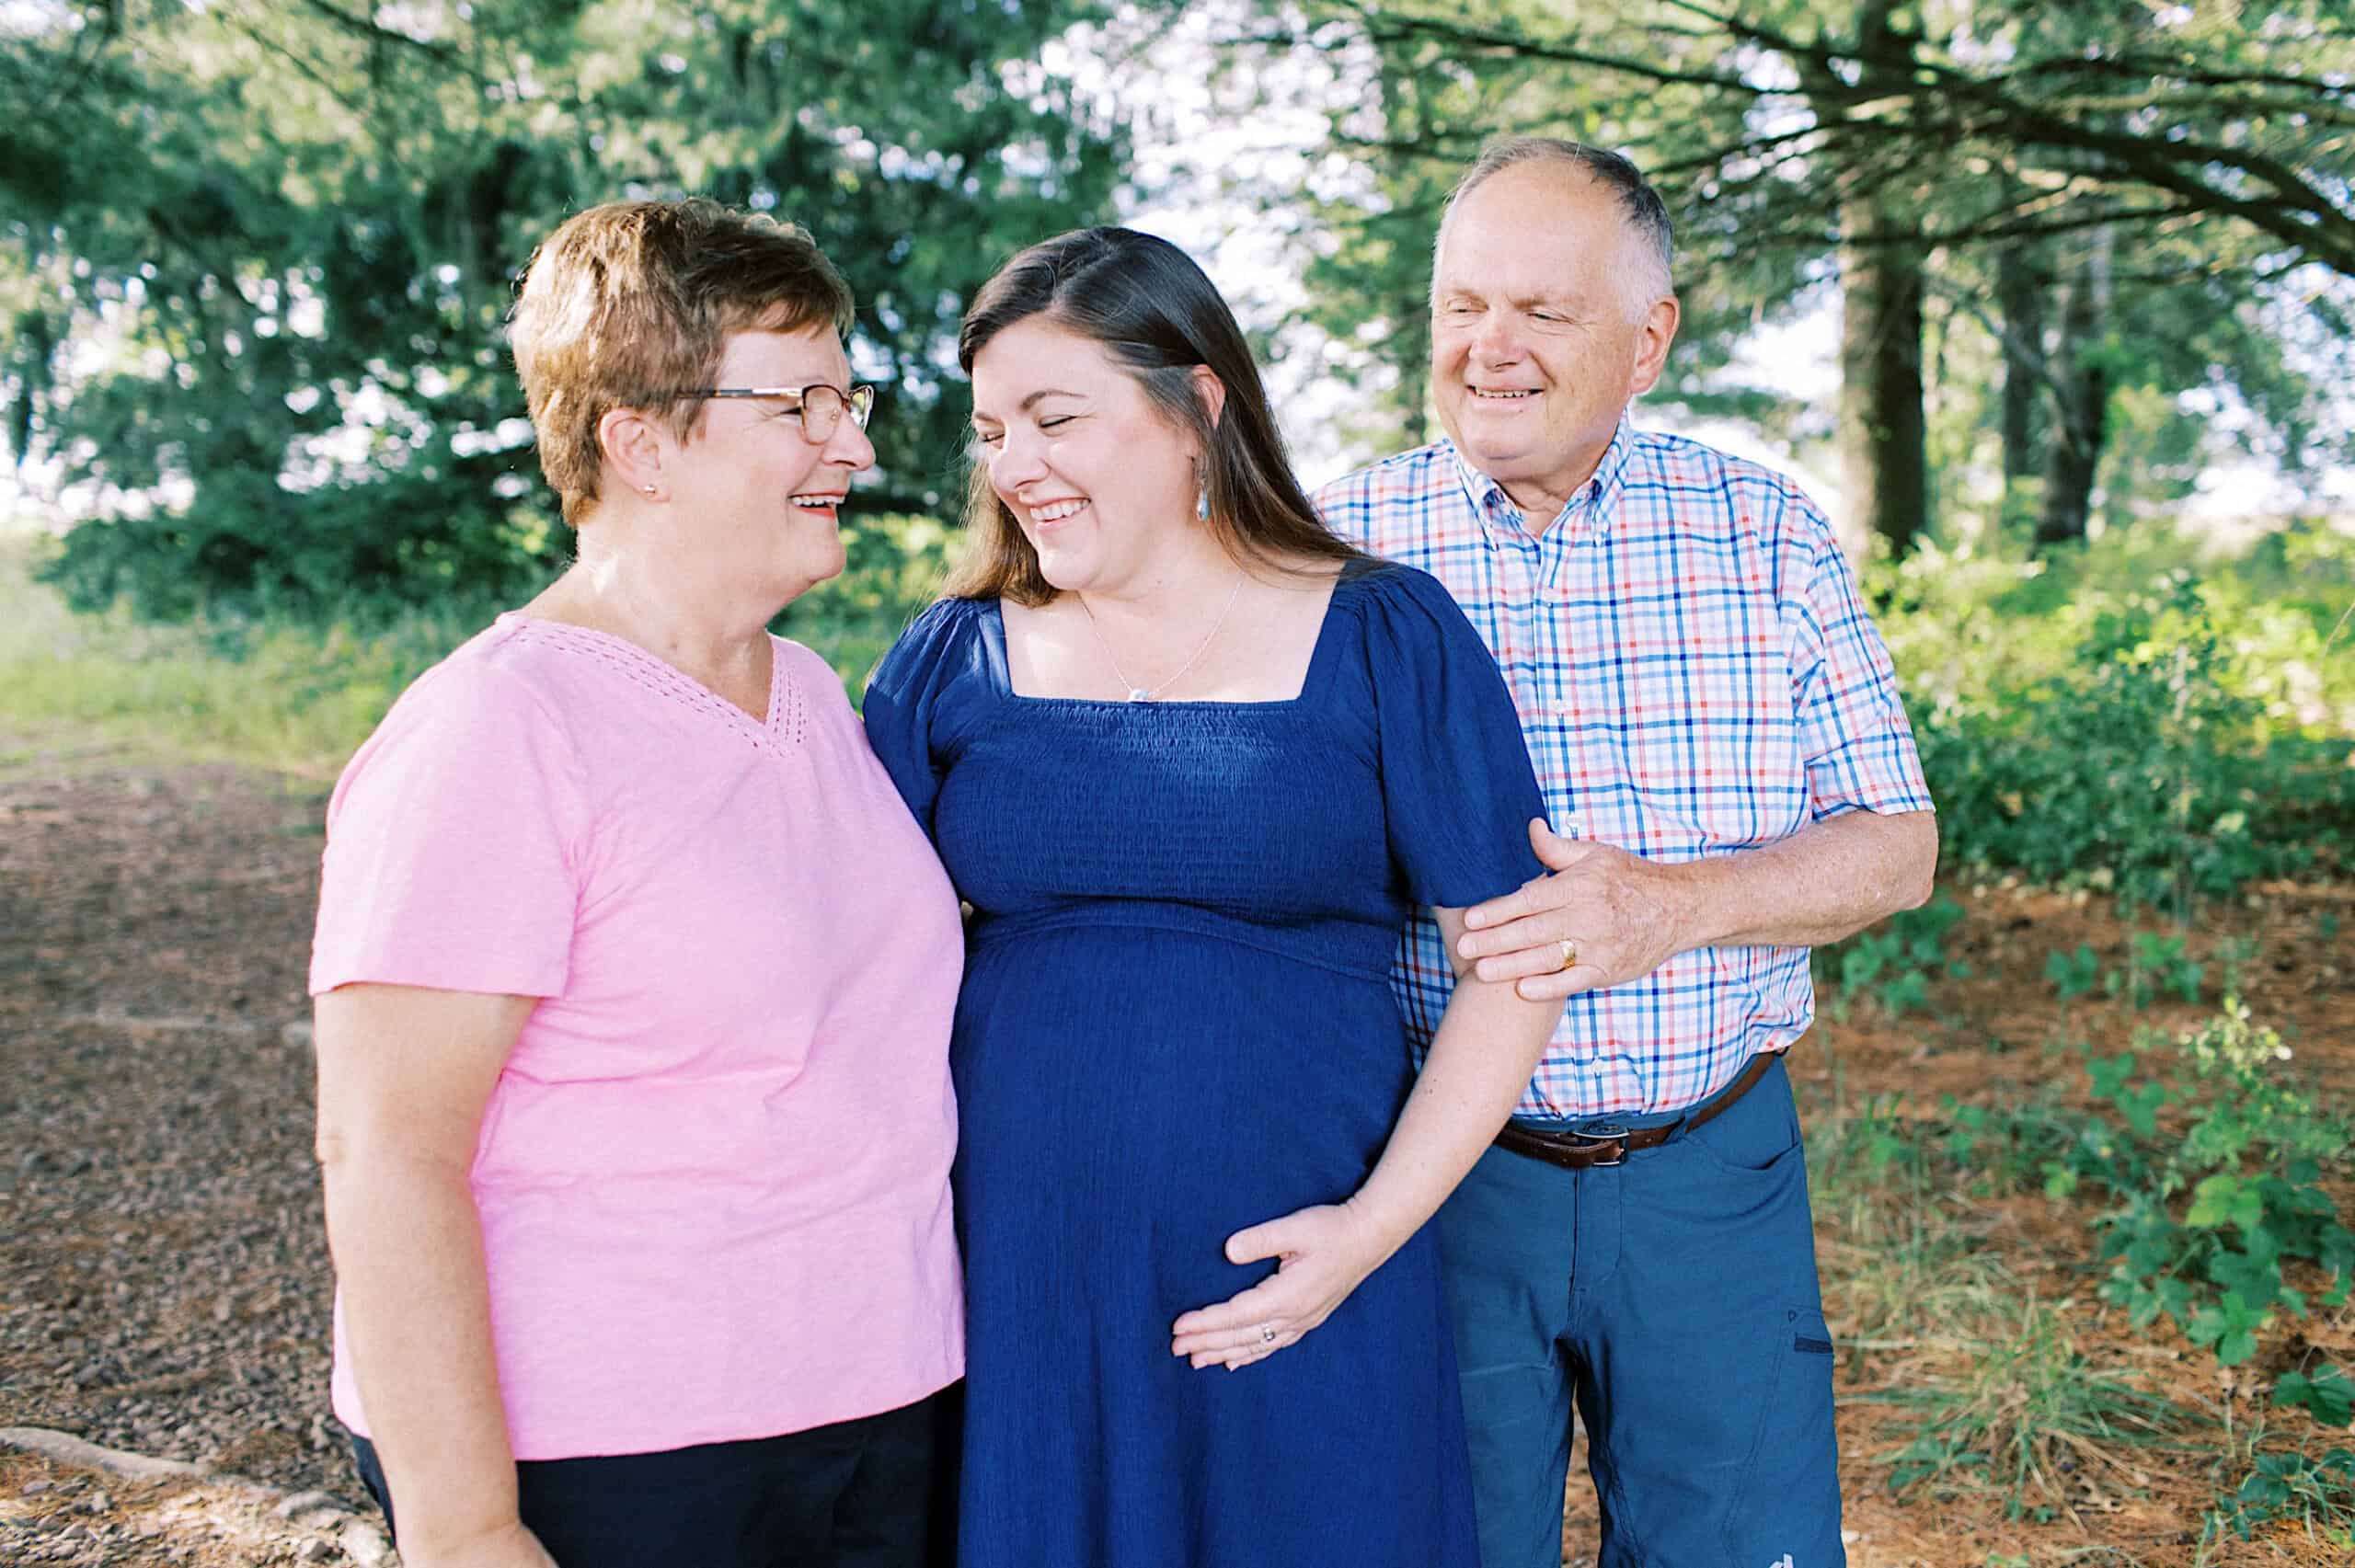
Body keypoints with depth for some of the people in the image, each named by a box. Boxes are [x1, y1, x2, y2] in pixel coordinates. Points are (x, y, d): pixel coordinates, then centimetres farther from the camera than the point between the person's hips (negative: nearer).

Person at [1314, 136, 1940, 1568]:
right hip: (1435, 1171, -1)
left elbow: (1896, 848, 1)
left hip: (1714, 1178, 1)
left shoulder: (1767, 537, 1)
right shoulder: (1339, 549, -2)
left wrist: (1677, 902, -18)